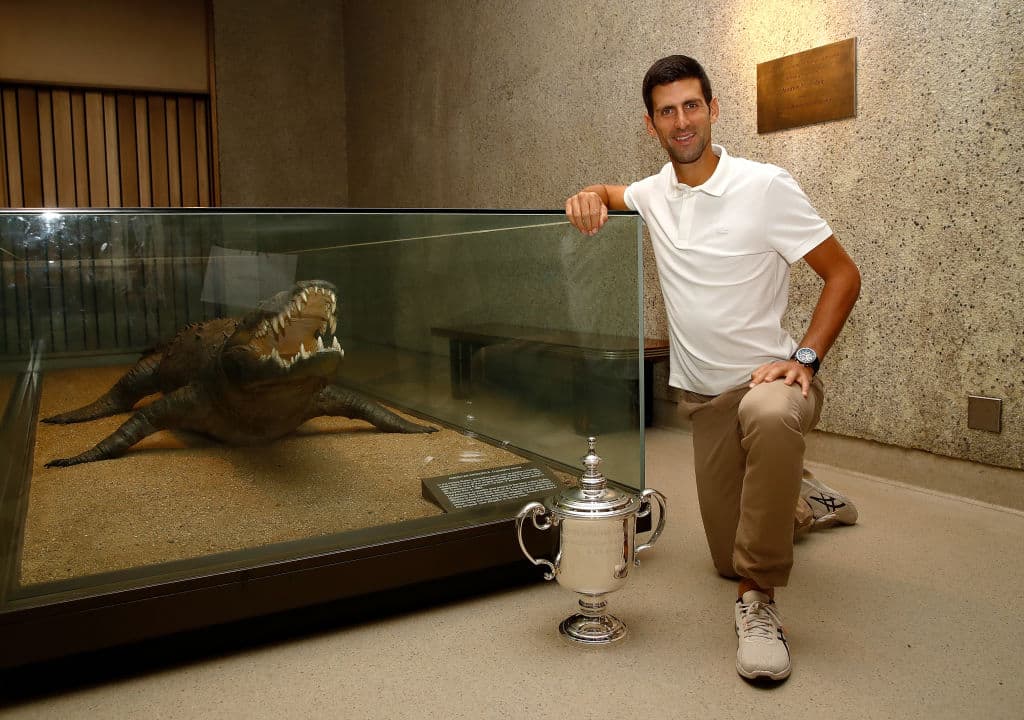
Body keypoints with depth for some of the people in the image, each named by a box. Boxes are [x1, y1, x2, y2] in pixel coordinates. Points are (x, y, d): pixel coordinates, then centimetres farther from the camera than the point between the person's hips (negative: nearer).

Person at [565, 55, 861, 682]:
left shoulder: (764, 185, -11)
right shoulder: (655, 194, 4)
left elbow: (844, 274, -8)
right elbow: (607, 195, 26)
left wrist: (804, 358, -20)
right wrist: (589, 198, 1)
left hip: (769, 377, -5)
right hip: (705, 395, 5)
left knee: (768, 416, -43)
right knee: (727, 556, 9)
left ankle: (759, 598, -27)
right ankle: (799, 494, 41)